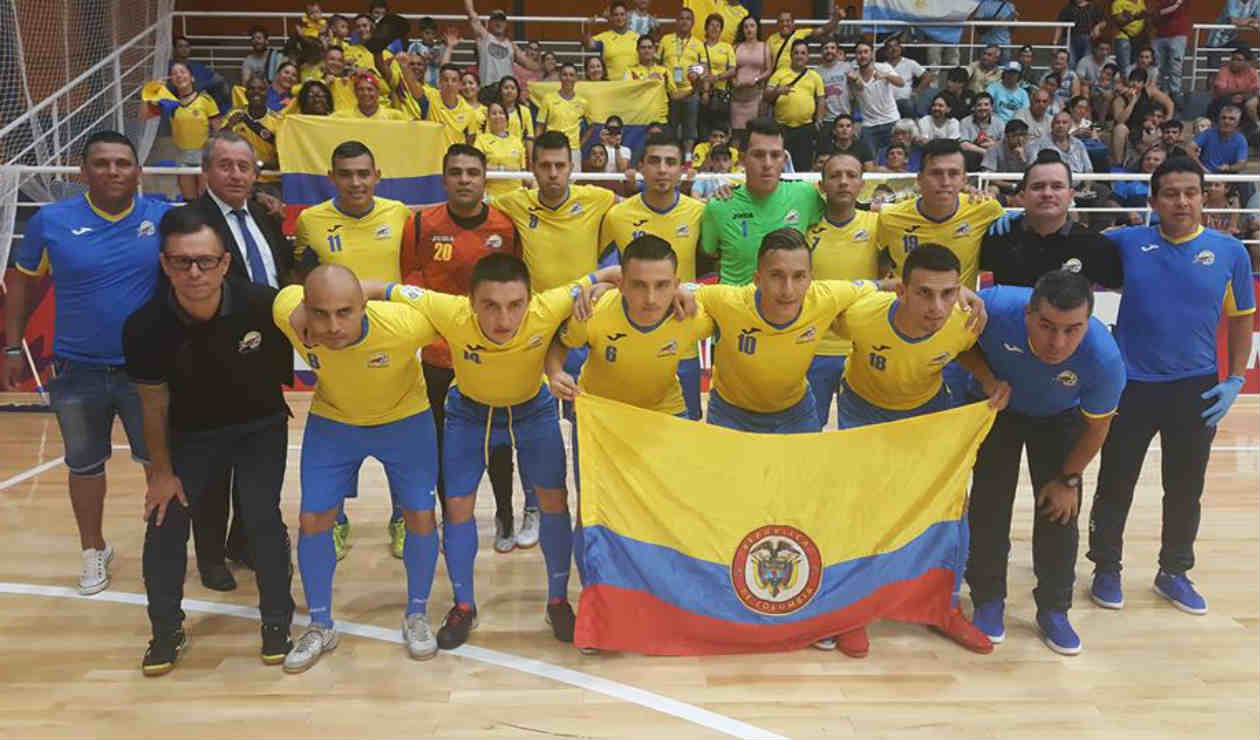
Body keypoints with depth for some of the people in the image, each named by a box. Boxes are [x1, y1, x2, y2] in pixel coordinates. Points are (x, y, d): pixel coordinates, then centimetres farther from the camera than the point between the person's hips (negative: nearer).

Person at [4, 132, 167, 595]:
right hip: (77, 371, 1)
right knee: (85, 466, 16)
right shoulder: (51, 220, -6)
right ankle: (94, 552, 36)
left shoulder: (165, 218, -8)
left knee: (160, 461, 13)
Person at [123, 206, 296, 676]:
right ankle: (167, 631, 23)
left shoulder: (264, 306, -31)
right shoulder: (145, 327, -26)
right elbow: (154, 405, -10)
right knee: (165, 525, 1)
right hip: (191, 432, 2)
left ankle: (277, 624, 15)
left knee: (263, 520, -6)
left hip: (261, 427, -1)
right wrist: (162, 471, -2)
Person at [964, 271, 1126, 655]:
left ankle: (1054, 610, 18)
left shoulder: (1104, 358, -37)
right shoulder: (996, 306, -41)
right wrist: (985, 376, -30)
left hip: (1059, 420, 0)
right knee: (990, 503, -1)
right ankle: (988, 600, 17)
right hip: (996, 407, 0)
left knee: (1060, 511, -1)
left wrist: (1069, 479, -6)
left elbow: (1097, 425, -17)